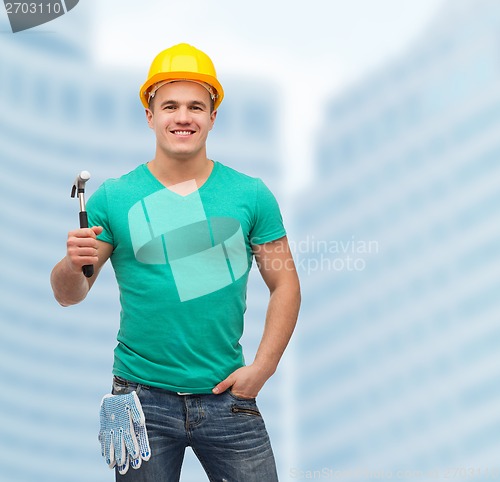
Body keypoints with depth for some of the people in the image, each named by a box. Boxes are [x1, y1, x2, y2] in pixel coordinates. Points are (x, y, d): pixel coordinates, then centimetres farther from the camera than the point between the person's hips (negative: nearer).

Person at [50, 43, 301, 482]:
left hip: (227, 397, 1)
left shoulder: (251, 195, 2)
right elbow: (69, 296, 1)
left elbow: (285, 285, 5)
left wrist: (262, 367, -5)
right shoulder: (113, 198, 0)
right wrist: (72, 265, -21)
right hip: (143, 397, 0)